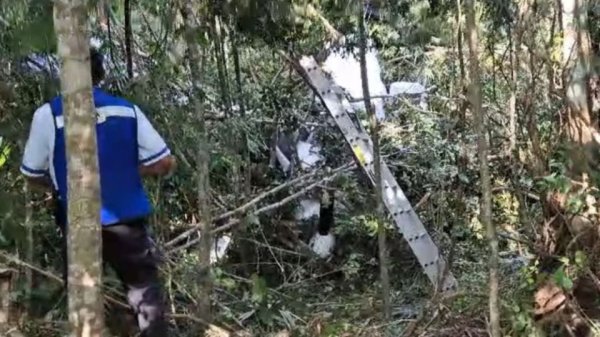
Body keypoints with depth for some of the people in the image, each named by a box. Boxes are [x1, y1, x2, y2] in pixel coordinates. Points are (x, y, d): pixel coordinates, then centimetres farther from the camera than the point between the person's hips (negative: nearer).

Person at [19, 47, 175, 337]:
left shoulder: (48, 114, -7)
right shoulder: (127, 110, -2)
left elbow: (33, 176, 3)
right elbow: (165, 164, -1)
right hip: (128, 222, 1)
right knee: (146, 296, 14)